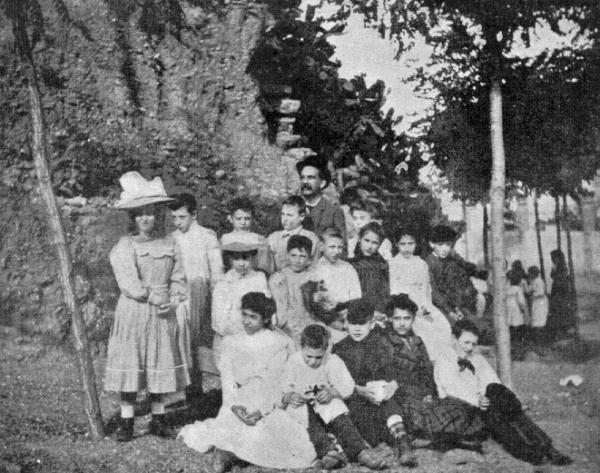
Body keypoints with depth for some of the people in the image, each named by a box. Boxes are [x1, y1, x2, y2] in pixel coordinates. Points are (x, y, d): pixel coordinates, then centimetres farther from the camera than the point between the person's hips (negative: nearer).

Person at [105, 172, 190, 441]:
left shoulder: (169, 244, 5)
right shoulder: (125, 246, -6)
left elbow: (178, 278, 5)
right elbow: (130, 284, -14)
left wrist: (173, 301, -11)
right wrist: (156, 298, -15)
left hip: (163, 316, 3)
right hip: (133, 313, -3)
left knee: (160, 365, 8)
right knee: (129, 365, 0)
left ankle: (158, 419, 21)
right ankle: (126, 422, 11)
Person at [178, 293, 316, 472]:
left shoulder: (279, 343, 6)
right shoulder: (232, 342, 13)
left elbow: (275, 382, -1)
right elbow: (227, 378, 4)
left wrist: (261, 411, -16)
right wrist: (234, 405, -15)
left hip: (269, 406, 1)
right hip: (238, 405, -1)